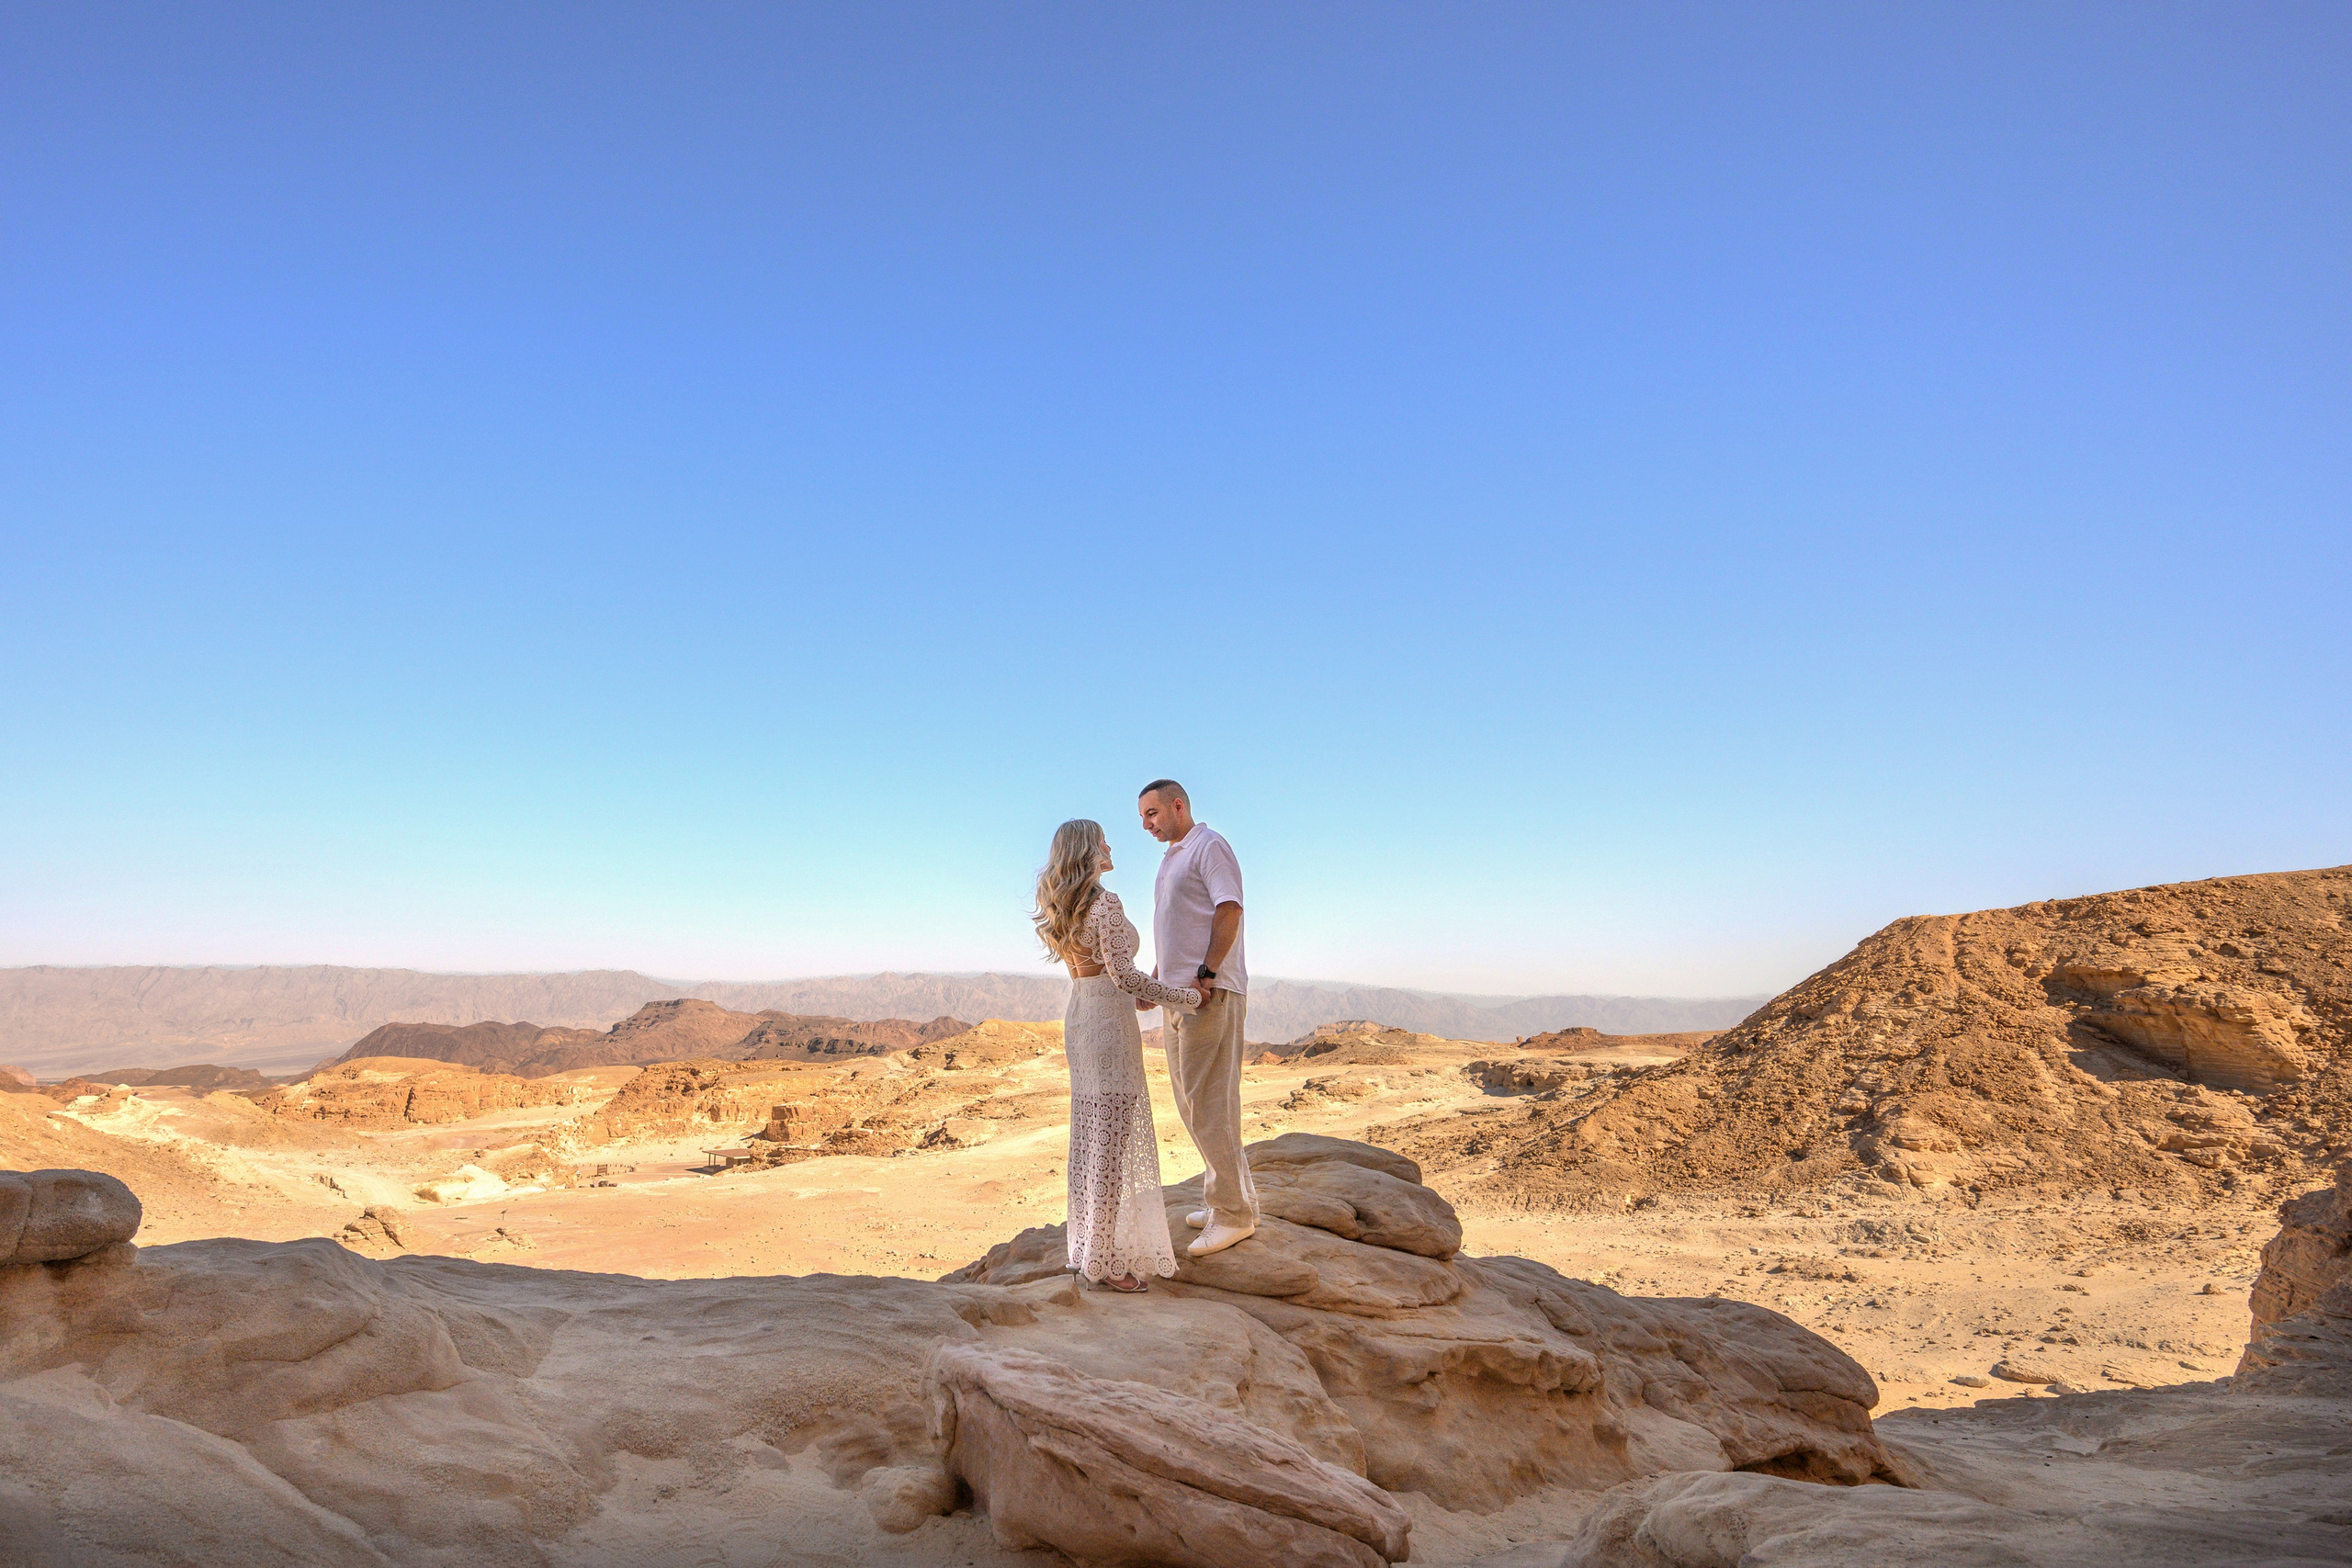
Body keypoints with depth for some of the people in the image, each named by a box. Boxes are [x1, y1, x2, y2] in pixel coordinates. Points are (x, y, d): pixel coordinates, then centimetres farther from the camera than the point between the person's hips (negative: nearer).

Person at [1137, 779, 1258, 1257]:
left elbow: (1228, 911, -17)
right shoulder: (1171, 858, 22)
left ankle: (1233, 1213, -1)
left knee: (1209, 1104, -8)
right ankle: (1228, 1198, 23)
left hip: (1211, 993, -10)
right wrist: (1154, 980, 17)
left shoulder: (1209, 845, -6)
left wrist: (1206, 974, -22)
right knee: (1191, 1102, 13)